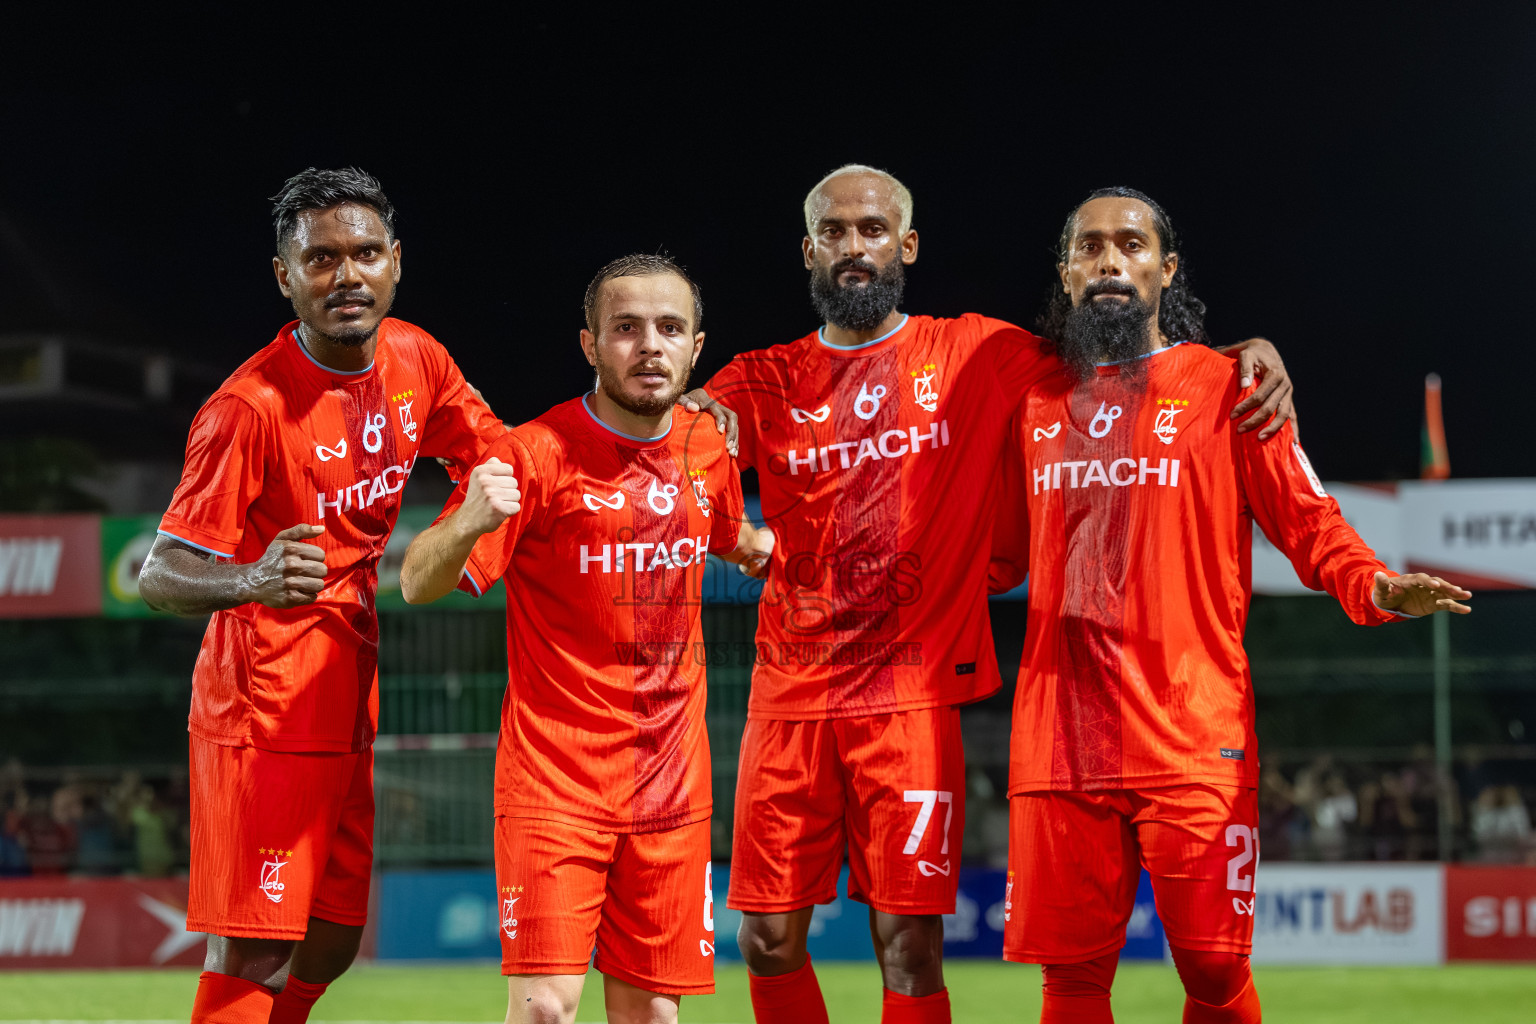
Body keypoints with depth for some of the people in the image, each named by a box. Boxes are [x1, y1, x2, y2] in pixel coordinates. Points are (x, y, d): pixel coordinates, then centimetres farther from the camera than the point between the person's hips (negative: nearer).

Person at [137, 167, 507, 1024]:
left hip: (351, 702, 8)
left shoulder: (416, 359, 2)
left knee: (331, 944, 13)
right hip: (265, 710, -8)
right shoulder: (251, 406, -19)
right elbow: (160, 576, -20)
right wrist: (250, 581, -41)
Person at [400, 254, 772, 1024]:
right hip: (554, 777, -5)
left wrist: (763, 547, 11)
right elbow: (418, 584, -18)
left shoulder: (707, 451, 6)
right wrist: (468, 525, -36)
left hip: (672, 781, 5)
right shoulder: (537, 455, -11)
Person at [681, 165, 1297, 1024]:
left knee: (910, 942, -7)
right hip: (791, 694, 2)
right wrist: (693, 415, -25)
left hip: (913, 693, -2)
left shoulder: (976, 356, 8)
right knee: (769, 938, 1)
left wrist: (1250, 355, -3)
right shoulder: (768, 381, 12)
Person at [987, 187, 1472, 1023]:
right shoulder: (1038, 402, 15)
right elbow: (1000, 557, 23)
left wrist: (1375, 588, -17)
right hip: (1059, 736, 3)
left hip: (1192, 740, -3)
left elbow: (1309, 523, 3)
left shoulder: (1223, 385, 5)